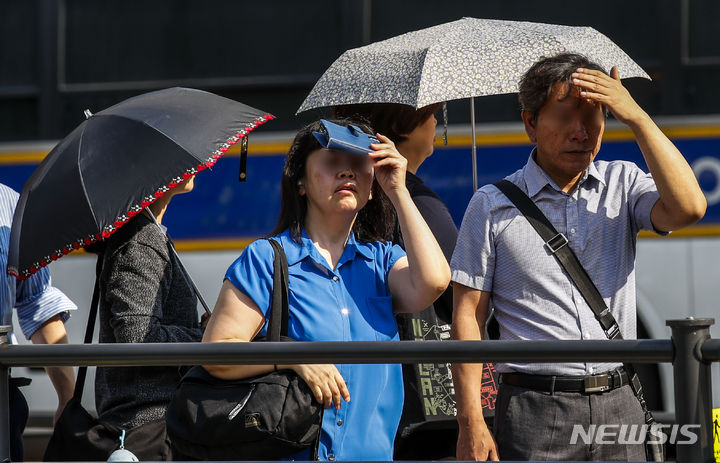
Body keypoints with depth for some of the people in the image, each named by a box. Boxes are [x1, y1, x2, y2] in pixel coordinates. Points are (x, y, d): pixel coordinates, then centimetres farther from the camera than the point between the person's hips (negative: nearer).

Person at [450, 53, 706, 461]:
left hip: (620, 405, 3)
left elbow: (687, 209, -12)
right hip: (535, 410, -3)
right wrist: (471, 422, -7)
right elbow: (468, 316, 0)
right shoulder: (492, 206, 1)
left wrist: (636, 117, -11)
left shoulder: (623, 183, 9)